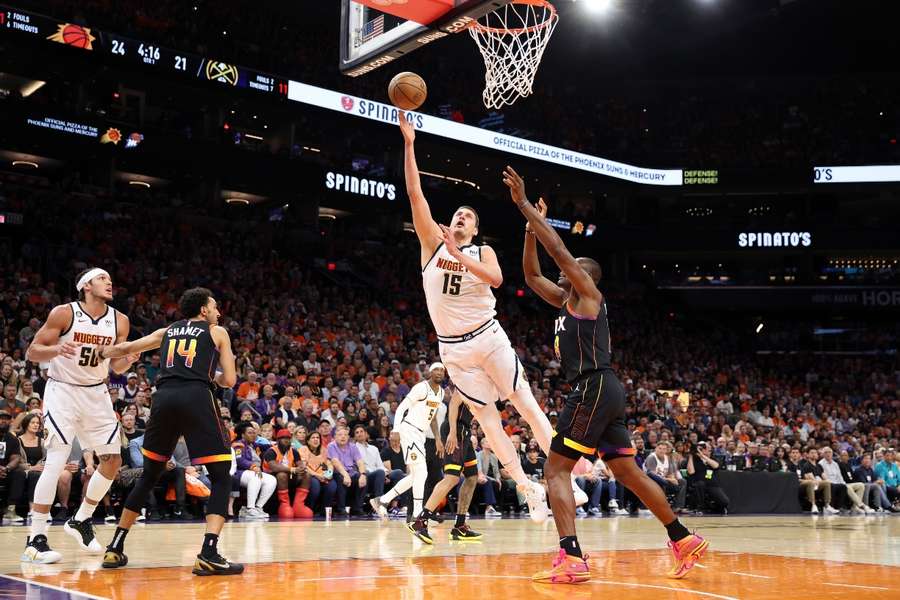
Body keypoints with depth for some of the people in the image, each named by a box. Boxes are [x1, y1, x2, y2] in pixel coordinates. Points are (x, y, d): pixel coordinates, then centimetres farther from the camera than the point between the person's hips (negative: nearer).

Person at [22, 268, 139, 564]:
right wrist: (57, 349, -31)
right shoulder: (64, 313, -14)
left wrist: (127, 360, -14)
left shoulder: (119, 321, -2)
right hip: (63, 391, -5)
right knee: (56, 462, -16)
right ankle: (35, 539, -10)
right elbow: (32, 353, -11)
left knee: (113, 461, 5)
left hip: (97, 393, 6)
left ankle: (81, 521, 24)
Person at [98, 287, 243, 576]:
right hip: (196, 397, -4)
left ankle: (115, 548, 22)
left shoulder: (167, 331, 27)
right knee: (221, 477, 3)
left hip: (164, 397, 4)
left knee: (149, 475, 21)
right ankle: (208, 554, -13)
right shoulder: (217, 332, 17)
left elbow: (125, 348, 27)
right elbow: (229, 381, 11)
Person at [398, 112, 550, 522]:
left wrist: (459, 256, -26)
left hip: (487, 337, -1)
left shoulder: (483, 252, 3)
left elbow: (496, 278, -20)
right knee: (486, 417, 3)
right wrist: (408, 143, -9)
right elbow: (414, 193, -3)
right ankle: (528, 489, 11)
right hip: (452, 348, 2)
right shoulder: (433, 242, 5)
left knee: (526, 404, 0)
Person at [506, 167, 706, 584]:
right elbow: (531, 273, 27)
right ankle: (684, 541, 19)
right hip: (602, 392, 10)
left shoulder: (587, 293, -2)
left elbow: (558, 249, -12)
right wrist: (531, 225, 19)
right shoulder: (565, 301, 21)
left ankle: (571, 558, -21)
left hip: (594, 390, -10)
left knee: (556, 469, -12)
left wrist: (523, 203, -8)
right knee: (628, 473, 13)